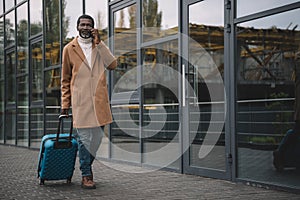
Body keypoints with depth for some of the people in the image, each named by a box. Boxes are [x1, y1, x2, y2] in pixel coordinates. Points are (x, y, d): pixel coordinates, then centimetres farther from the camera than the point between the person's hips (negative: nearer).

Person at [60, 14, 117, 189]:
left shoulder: (99, 46, 13)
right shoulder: (69, 49, 7)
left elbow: (112, 64, -4)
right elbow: (65, 80, 10)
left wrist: (99, 43, -7)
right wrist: (65, 104, 5)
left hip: (99, 100, 3)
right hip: (81, 101, -3)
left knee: (97, 137, 8)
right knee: (85, 138, -4)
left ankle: (86, 165, 29)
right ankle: (86, 175, 4)